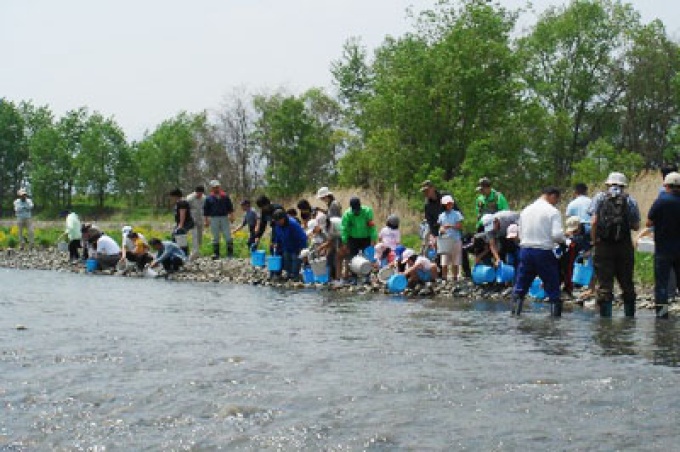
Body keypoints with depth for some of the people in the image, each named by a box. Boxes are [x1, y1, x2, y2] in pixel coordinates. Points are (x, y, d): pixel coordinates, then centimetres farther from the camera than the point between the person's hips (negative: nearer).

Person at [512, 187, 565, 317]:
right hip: (544, 252, -5)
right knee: (552, 288, 6)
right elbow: (557, 234, -16)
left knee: (520, 288, 9)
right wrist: (562, 240, 4)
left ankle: (515, 313, 7)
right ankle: (555, 314, 6)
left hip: (525, 250, 5)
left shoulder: (526, 210, 11)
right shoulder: (553, 211, -7)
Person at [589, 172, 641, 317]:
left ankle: (605, 317, 0)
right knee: (627, 284, 13)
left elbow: (593, 222, -6)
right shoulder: (630, 200, 5)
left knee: (604, 285, 1)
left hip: (603, 246, -1)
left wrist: (594, 241, 3)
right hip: (624, 247, 1)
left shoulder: (599, 197, 3)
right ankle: (630, 316, 20)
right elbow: (636, 226, 3)